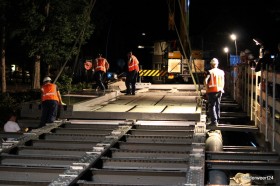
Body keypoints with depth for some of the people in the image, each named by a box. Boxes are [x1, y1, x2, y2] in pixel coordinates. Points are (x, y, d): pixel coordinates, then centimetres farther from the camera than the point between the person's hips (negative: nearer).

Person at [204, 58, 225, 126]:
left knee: (211, 106, -1)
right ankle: (217, 121, 19)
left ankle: (214, 121, -8)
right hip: (219, 91, 5)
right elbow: (223, 82, 9)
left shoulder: (209, 72, -9)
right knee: (217, 106, 14)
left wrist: (207, 88, -9)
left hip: (211, 91, -5)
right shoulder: (221, 72, 6)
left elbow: (205, 80, -20)